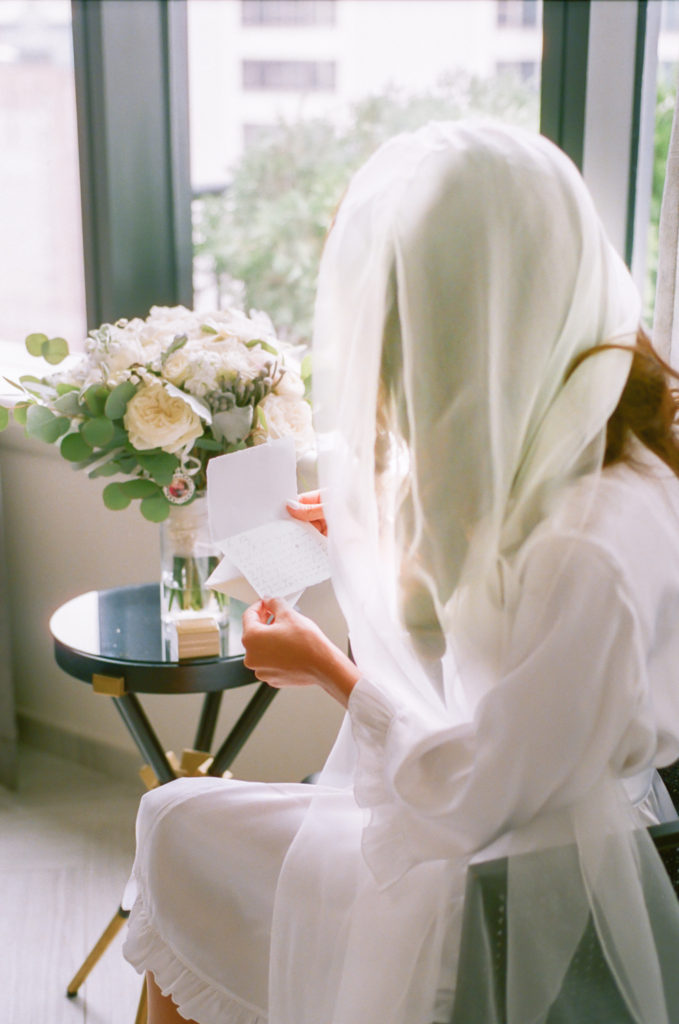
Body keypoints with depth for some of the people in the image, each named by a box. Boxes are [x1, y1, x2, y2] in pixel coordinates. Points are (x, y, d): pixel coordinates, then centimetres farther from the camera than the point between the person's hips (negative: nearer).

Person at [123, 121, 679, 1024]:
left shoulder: (591, 551, -35)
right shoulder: (567, 438, -6)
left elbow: (467, 802, -24)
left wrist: (328, 669, -10)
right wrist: (381, 531, 11)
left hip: (512, 905, -8)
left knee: (175, 825, 4)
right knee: (188, 821, 15)